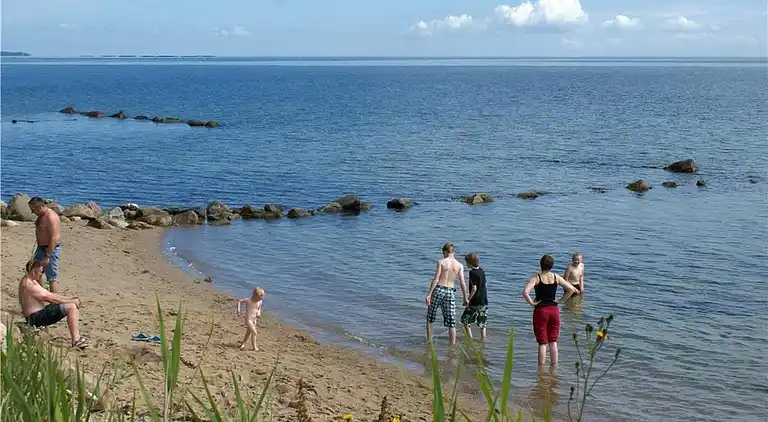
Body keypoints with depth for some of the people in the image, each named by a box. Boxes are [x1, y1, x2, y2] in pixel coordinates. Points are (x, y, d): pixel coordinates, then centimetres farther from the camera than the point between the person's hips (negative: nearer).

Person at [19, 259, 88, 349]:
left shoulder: (30, 281, 16)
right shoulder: (29, 285, -19)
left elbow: (49, 294, 16)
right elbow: (49, 298, -19)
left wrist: (69, 299, 6)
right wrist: (71, 301, -11)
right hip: (37, 317, -11)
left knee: (75, 305, 14)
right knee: (71, 307, -17)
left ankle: (77, 336, 11)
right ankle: (75, 341, -20)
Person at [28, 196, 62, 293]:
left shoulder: (51, 217, -24)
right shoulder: (41, 215, 8)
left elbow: (54, 238, -27)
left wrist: (47, 256, -27)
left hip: (51, 249, -11)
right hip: (41, 248, 11)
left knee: (52, 278, -4)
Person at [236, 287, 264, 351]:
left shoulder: (260, 302, -2)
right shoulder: (248, 300, -16)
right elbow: (239, 301, -4)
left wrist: (259, 314, -6)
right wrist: (238, 310, -12)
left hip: (255, 320, 7)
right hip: (248, 319, -7)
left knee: (249, 333, 20)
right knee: (254, 332, -15)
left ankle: (242, 344, 38)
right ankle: (254, 347, -7)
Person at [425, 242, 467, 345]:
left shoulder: (441, 262, -4)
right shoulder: (459, 265, 2)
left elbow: (436, 279, -11)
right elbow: (462, 283, -1)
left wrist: (429, 294, -10)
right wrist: (464, 298, 7)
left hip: (438, 290, -1)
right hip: (450, 292, 2)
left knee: (430, 317, 17)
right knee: (451, 322, 6)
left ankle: (429, 340, 21)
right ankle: (452, 344, 3)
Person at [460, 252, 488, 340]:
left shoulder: (472, 272, -15)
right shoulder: (482, 271, 6)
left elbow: (474, 288, -20)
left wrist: (468, 300, -13)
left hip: (475, 302, -7)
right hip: (484, 301, 7)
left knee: (465, 319, 9)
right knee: (482, 323, 13)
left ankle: (470, 337, 3)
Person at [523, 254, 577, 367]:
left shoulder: (536, 277, -10)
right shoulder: (556, 277, 0)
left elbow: (525, 292, -24)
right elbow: (571, 289, 0)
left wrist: (532, 303, -12)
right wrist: (561, 301, 3)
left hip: (540, 310, -3)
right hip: (554, 310, 3)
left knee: (542, 343, 3)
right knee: (553, 342, 12)